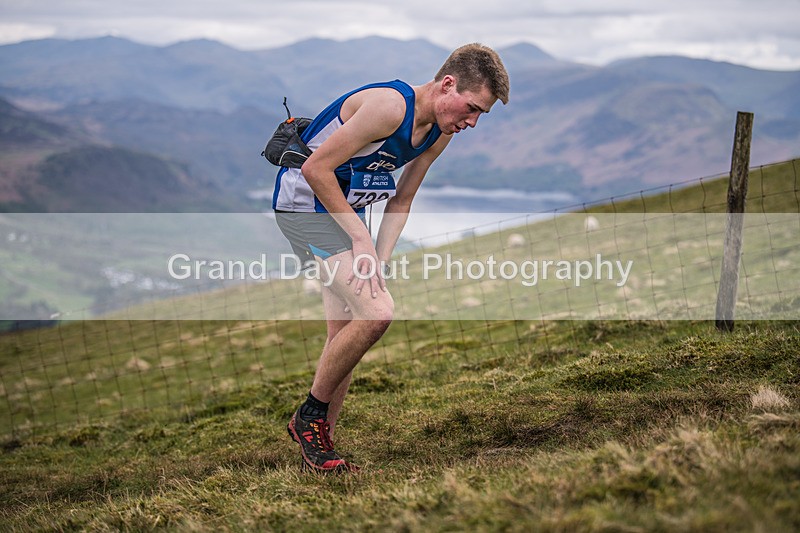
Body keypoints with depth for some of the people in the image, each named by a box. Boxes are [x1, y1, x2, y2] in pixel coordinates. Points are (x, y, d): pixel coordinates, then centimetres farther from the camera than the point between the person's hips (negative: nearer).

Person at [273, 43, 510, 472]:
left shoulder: (440, 133, 2)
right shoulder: (390, 106, -26)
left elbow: (400, 201, 11)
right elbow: (315, 169, -24)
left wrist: (379, 261, -2)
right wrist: (360, 241, -21)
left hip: (345, 210, 9)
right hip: (305, 202, -9)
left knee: (345, 332, 9)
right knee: (377, 312, -21)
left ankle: (321, 446, 20)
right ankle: (309, 416, -4)